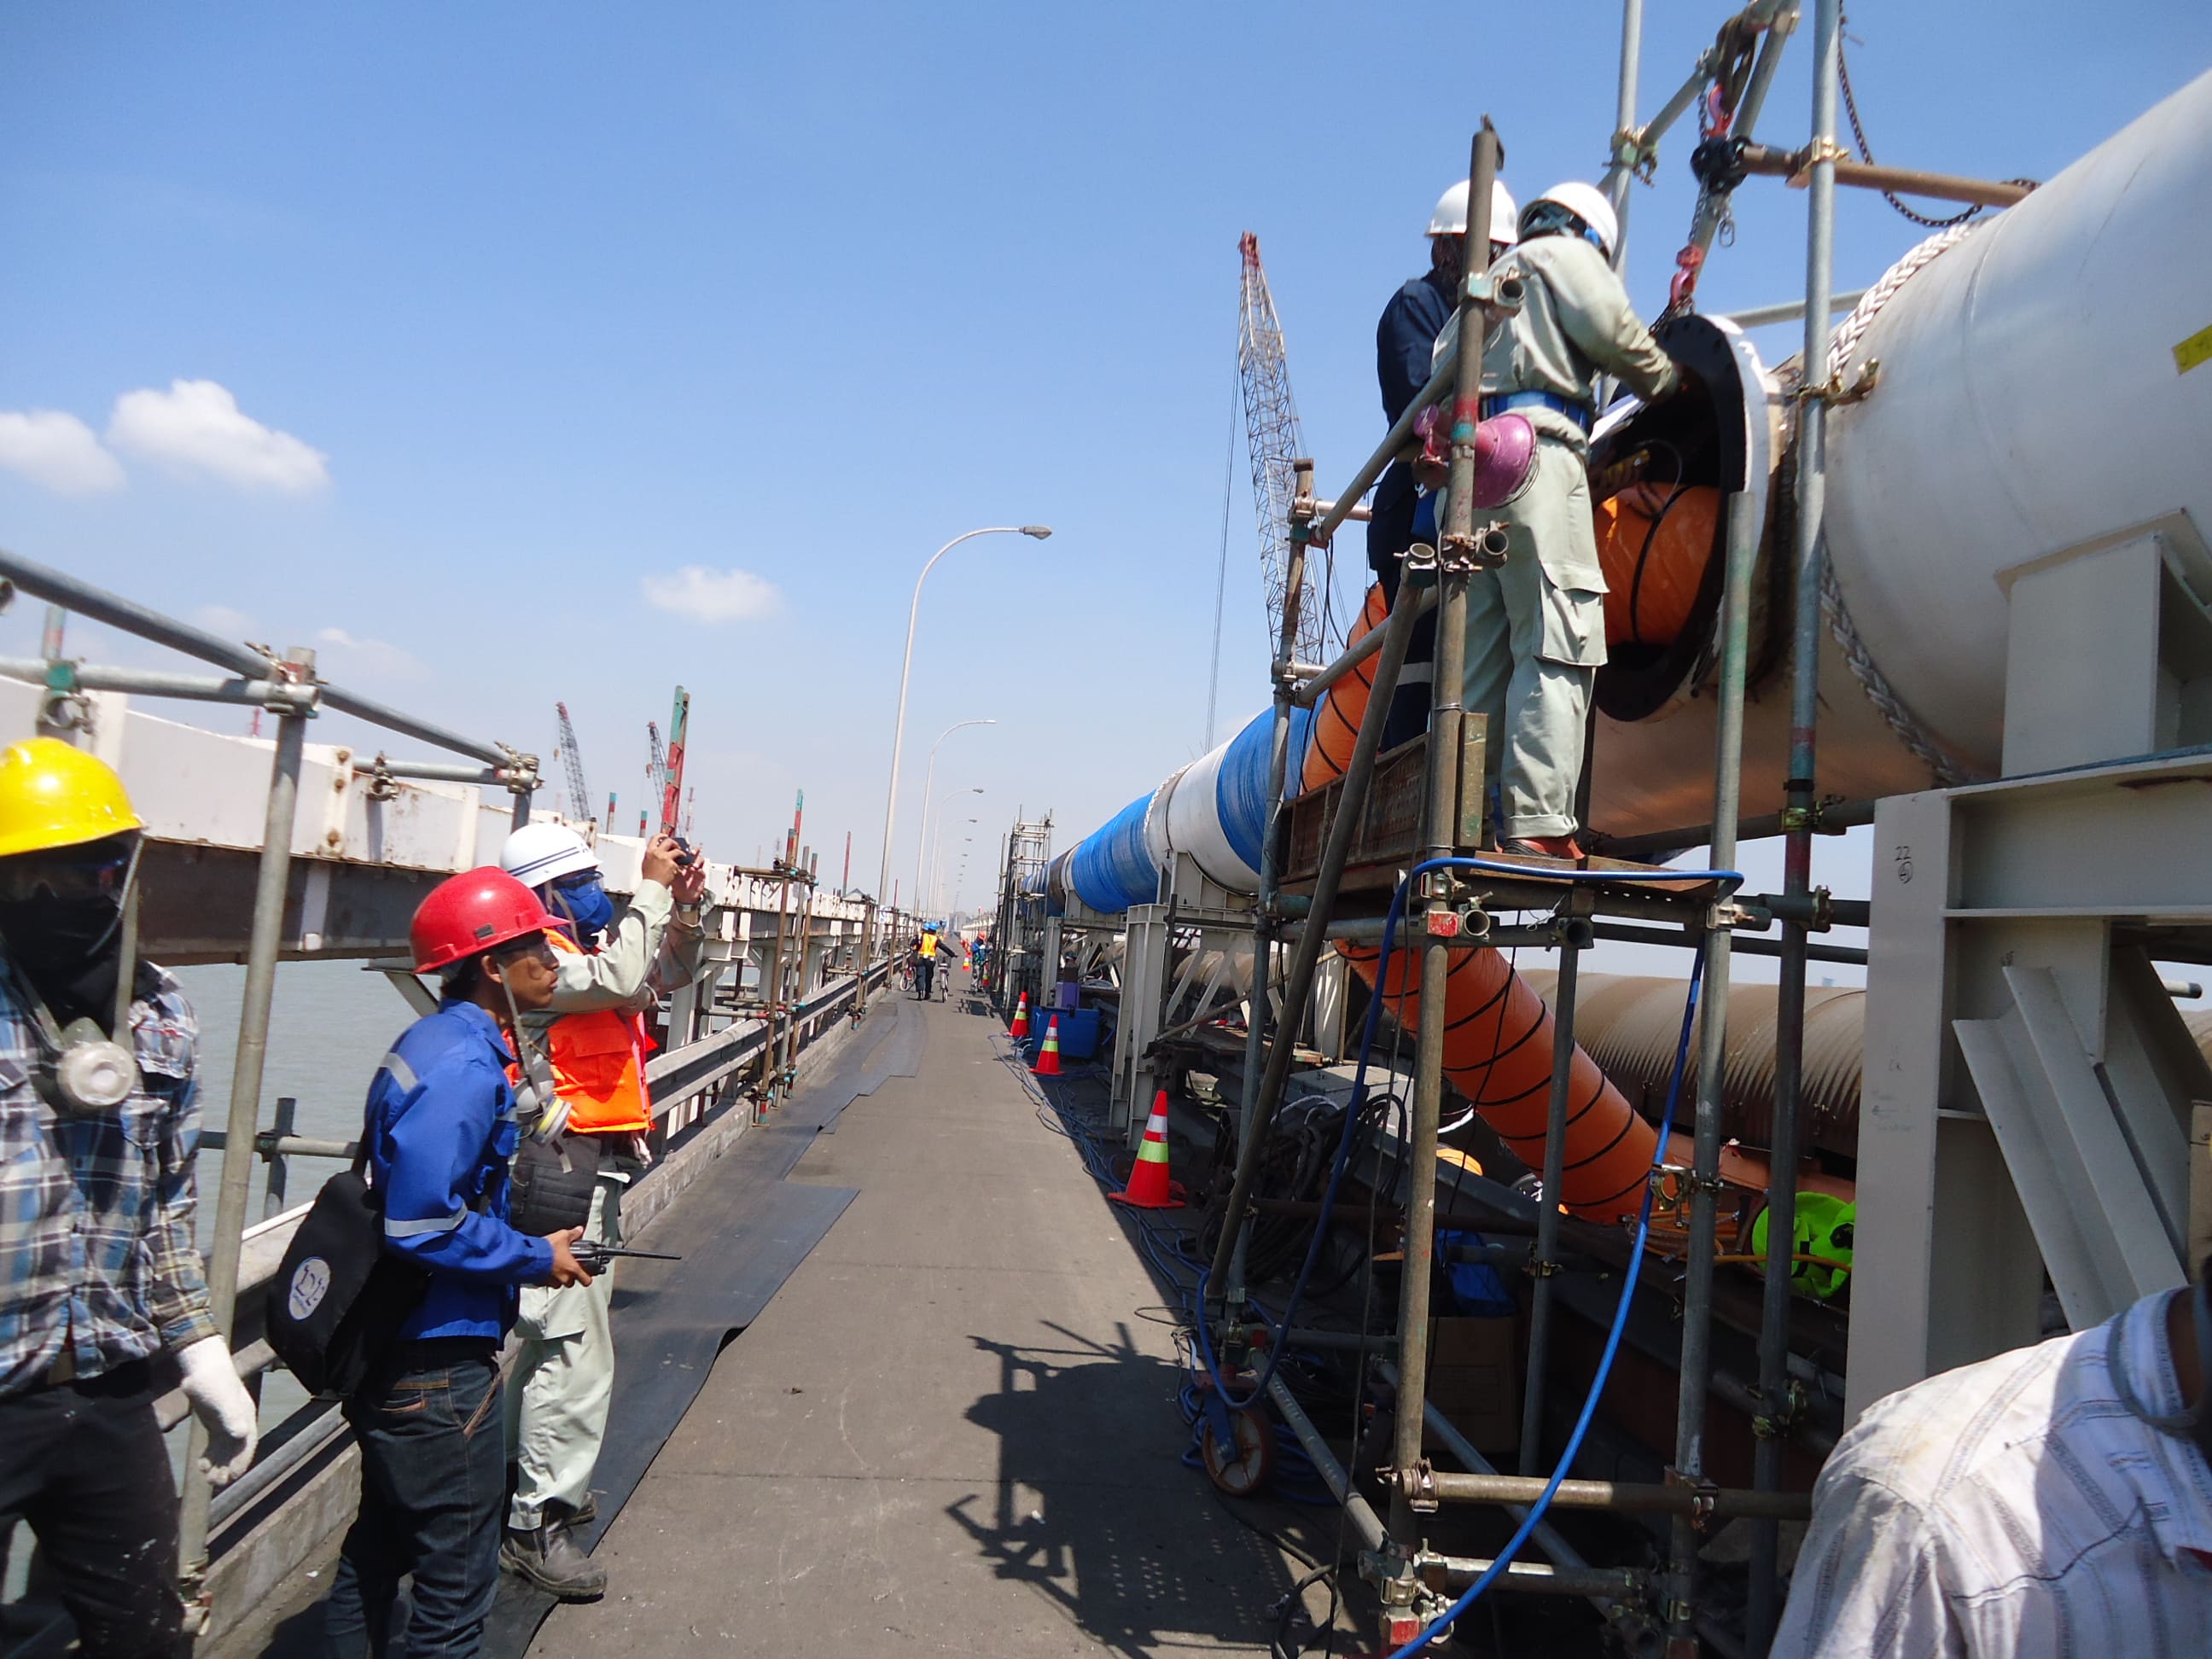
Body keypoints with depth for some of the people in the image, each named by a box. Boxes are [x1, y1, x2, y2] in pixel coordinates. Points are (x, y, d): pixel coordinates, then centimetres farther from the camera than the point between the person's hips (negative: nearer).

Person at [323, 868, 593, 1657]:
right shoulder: (463, 1067, -24)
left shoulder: (436, 1043, 8)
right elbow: (426, 1222, -29)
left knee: (379, 1547, 26)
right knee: (457, 1577, 5)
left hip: (391, 1352, 10)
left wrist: (530, 1246, 11)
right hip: (439, 1363, -10)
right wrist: (537, 1258, -16)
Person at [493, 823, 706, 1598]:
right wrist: (652, 890, -22)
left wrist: (684, 906, 4)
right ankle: (536, 1525, 0)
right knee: (575, 1353, -8)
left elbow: (667, 975, 20)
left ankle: (534, 1480, 36)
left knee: (551, 1341, 21)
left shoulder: (586, 951, 14)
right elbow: (623, 979, -31)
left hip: (593, 1171, 11)